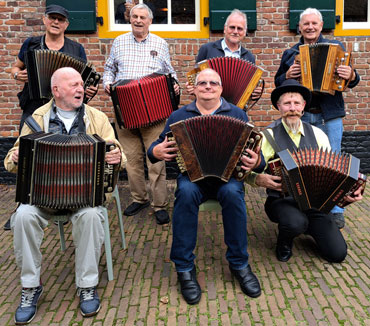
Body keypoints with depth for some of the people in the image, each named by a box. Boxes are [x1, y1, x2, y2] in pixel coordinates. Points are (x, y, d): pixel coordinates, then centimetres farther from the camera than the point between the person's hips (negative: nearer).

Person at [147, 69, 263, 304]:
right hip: (192, 176, 0)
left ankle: (239, 263, -15)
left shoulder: (237, 115, 10)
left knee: (233, 192, -34)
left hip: (227, 175, 0)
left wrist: (255, 161, -18)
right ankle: (185, 267, -21)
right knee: (186, 191, -34)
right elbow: (157, 147, 11)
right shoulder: (179, 116, 11)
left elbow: (253, 151, 6)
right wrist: (156, 152, -14)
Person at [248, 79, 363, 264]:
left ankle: (309, 227, 21)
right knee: (295, 223, -36)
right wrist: (259, 180, -30)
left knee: (338, 253, -9)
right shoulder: (270, 136, -6)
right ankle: (284, 241, 0)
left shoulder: (317, 134, 6)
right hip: (281, 201, -3)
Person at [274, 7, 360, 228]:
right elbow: (278, 83, 13)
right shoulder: (290, 54, 12)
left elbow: (352, 79, 4)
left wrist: (351, 76, -20)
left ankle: (336, 212, 13)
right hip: (300, 116, 2)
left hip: (330, 115, -2)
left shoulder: (335, 47, 7)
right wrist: (287, 75, -8)